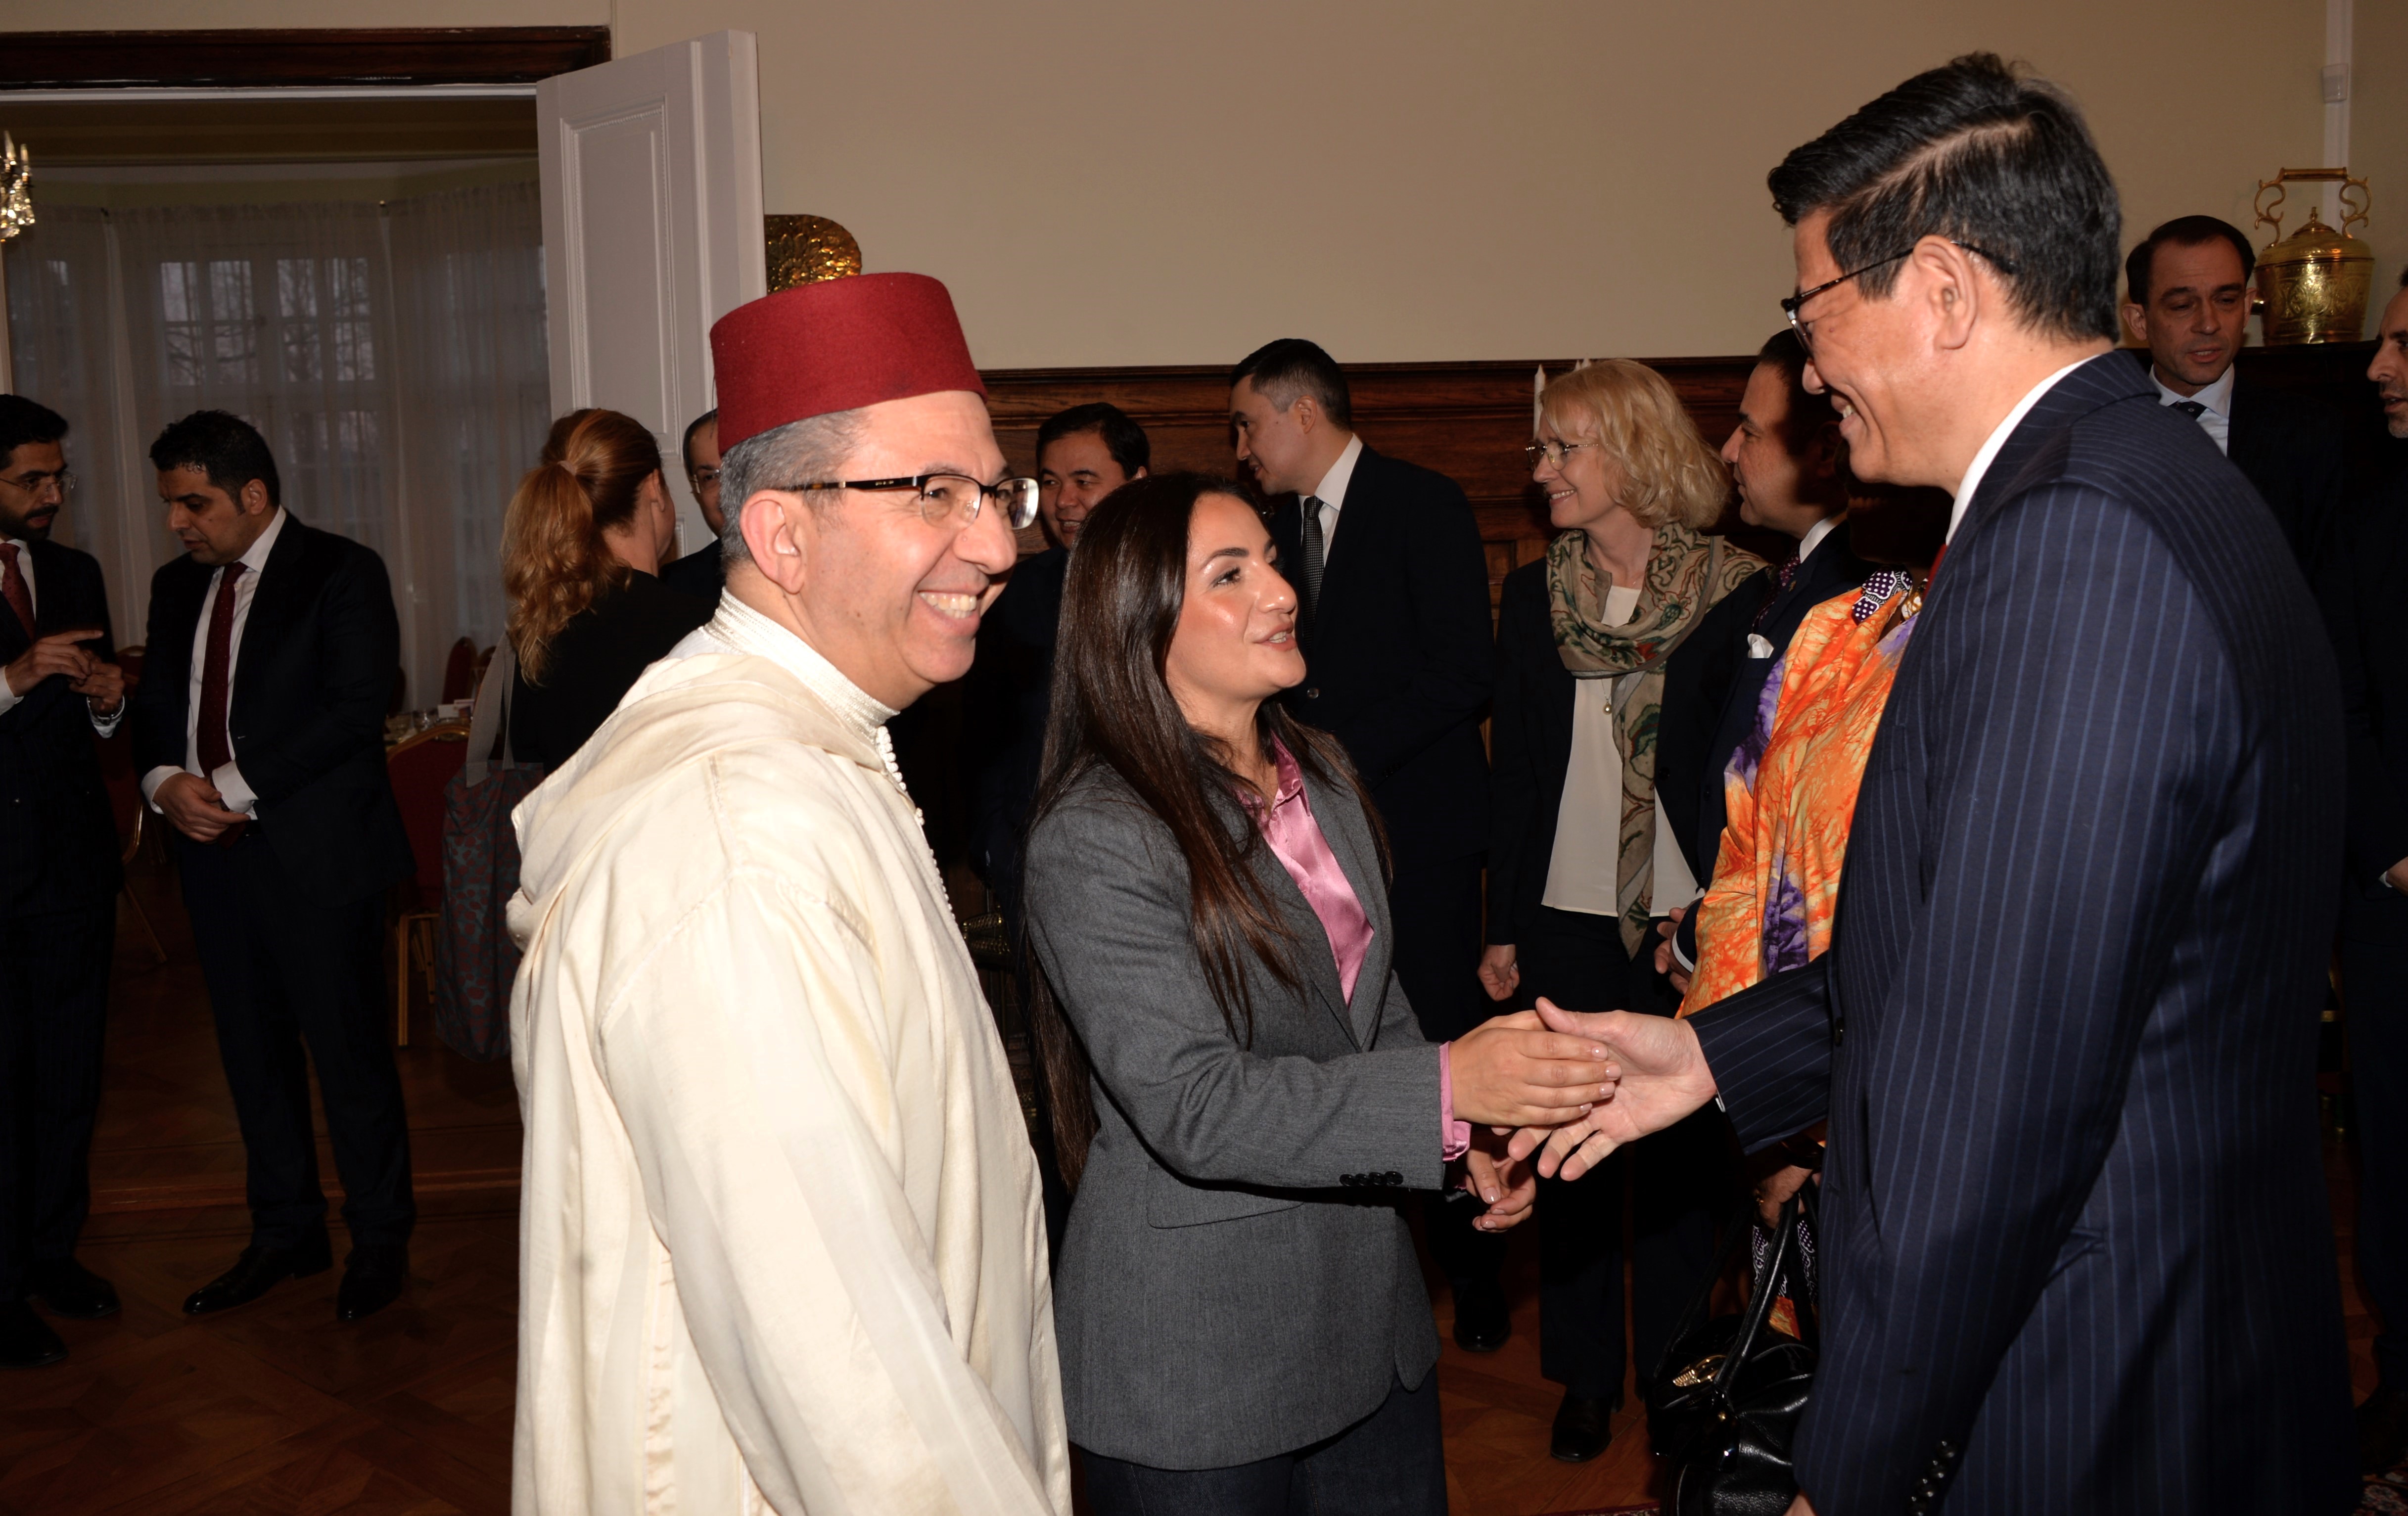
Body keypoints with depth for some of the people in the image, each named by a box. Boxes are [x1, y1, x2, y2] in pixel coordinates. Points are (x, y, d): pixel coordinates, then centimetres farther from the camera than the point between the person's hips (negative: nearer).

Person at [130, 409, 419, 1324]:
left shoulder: (340, 574, -6)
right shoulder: (178, 586, 15)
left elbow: (357, 708, -15)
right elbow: (156, 707, 18)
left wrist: (238, 788, -17)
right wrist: (166, 782, -5)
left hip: (316, 853, -6)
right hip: (215, 853, 7)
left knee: (350, 1053, 0)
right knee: (253, 1053, 14)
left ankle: (381, 1241, 15)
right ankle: (287, 1234, 28)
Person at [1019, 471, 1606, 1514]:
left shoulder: (1322, 772, 7)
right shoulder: (1092, 841, -19)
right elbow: (1194, 1107, -24)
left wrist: (1469, 1138, 3)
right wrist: (1447, 1088, -31)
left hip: (1368, 1300, 7)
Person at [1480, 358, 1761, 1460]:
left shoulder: (1737, 592, -5)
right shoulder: (1533, 597, 2)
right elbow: (1512, 774, 5)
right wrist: (1502, 930, 3)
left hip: (1698, 918, -2)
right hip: (1569, 919, 2)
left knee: (1685, 1151, 9)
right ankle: (1586, 1375, 25)